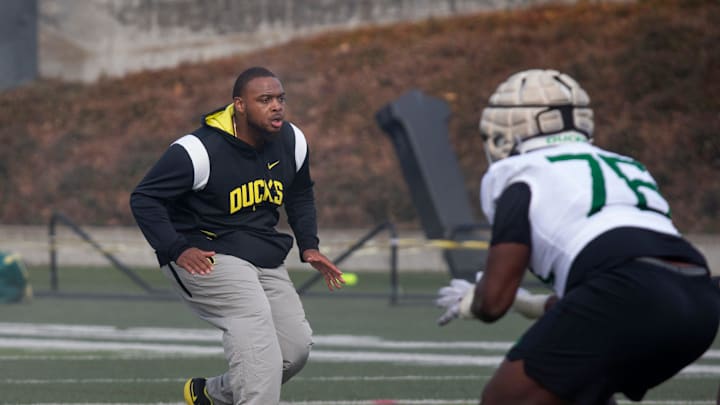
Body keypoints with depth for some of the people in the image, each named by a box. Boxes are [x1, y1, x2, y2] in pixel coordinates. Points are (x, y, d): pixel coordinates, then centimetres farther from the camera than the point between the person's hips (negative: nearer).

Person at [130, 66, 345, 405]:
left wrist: (309, 246, 8)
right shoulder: (199, 151, -20)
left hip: (265, 260, 7)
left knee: (296, 346, 0)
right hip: (205, 258, -7)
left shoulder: (291, 142, 1)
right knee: (256, 334, -28)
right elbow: (144, 199, -14)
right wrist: (177, 250, -24)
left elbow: (300, 195, 21)